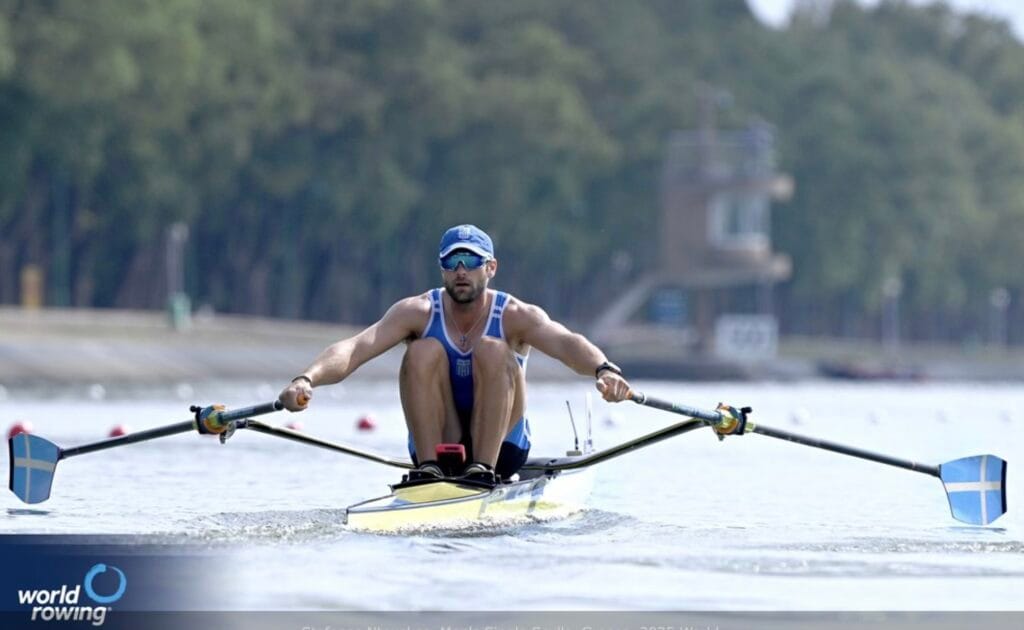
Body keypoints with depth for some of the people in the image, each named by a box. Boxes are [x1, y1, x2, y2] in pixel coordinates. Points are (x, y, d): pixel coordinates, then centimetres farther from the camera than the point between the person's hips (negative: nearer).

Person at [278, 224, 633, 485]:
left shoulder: (515, 316, -10)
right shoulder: (417, 313, -6)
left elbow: (566, 343, -31)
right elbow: (356, 348, -21)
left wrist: (603, 370, -54)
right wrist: (307, 380, -41)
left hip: (503, 447, -1)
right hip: (437, 444, 1)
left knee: (493, 350, -23)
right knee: (424, 351, -20)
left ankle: (483, 469, -28)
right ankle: (428, 467, -24)